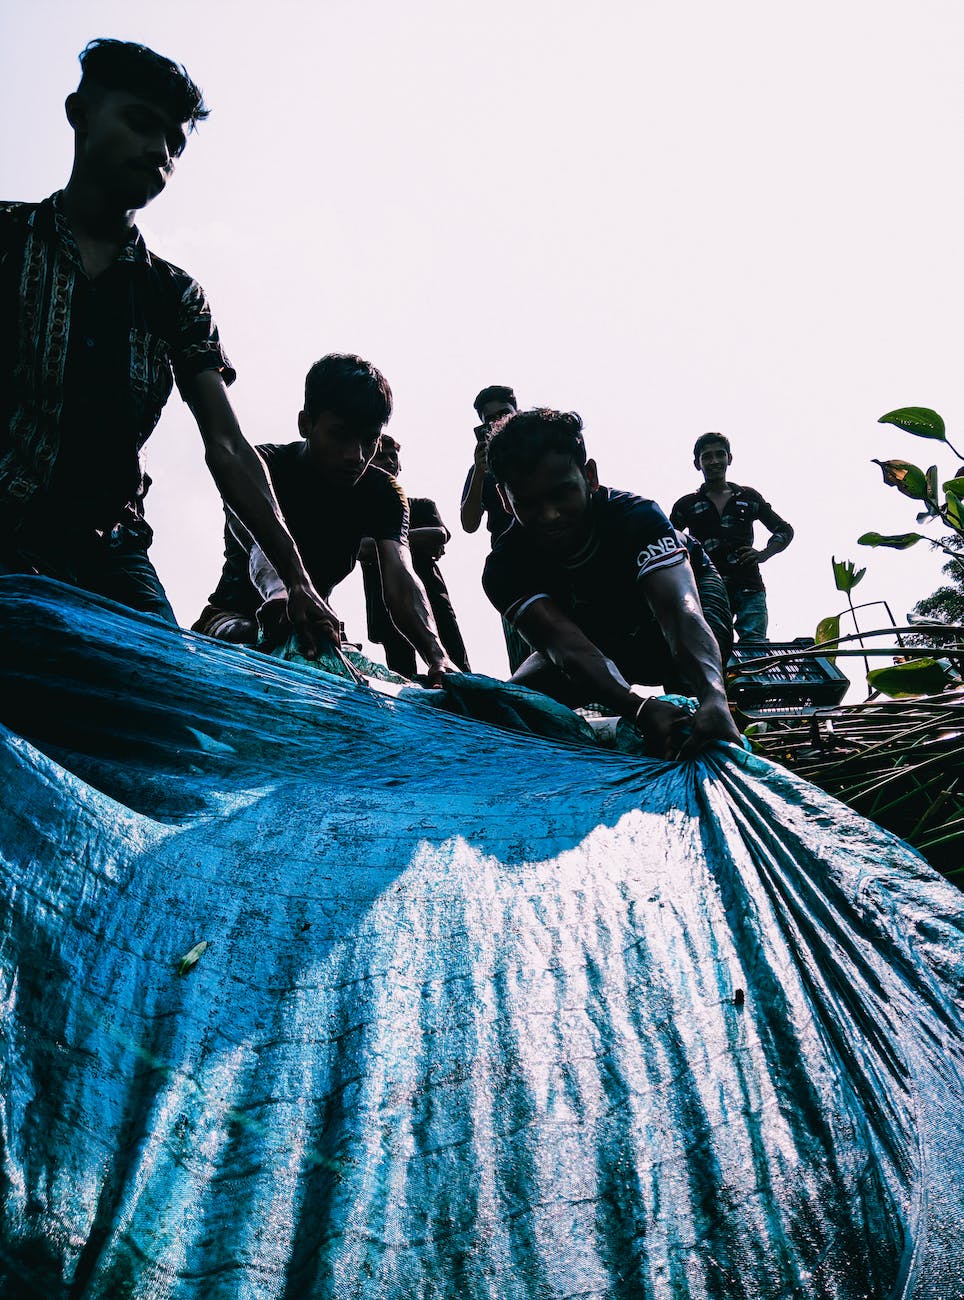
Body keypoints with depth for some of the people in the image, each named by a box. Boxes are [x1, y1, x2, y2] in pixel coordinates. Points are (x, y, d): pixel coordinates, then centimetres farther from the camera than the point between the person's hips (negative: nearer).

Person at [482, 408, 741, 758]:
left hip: (650, 638, -1)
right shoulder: (504, 567, -28)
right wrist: (639, 708, -64)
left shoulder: (638, 517, -32)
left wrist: (713, 698, -70)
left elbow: (680, 609, -49)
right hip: (583, 657, 1)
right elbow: (566, 643, -44)